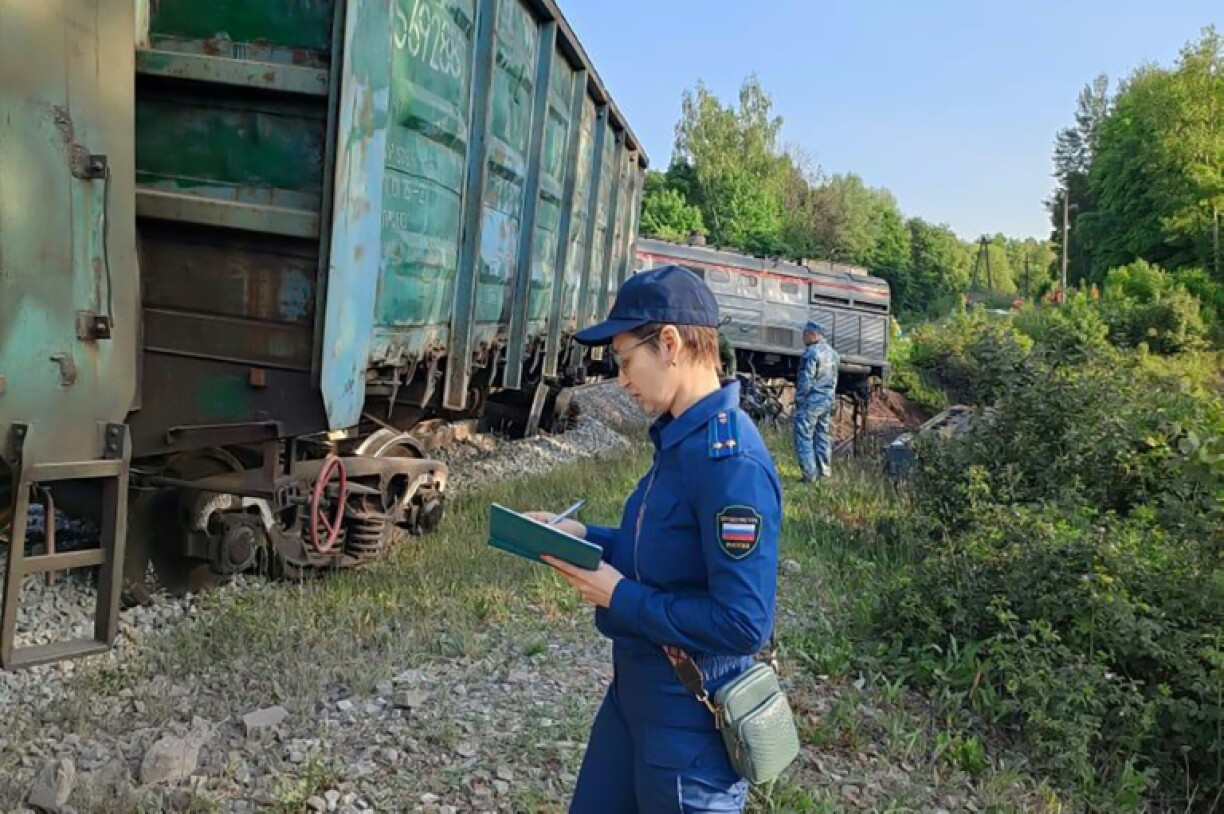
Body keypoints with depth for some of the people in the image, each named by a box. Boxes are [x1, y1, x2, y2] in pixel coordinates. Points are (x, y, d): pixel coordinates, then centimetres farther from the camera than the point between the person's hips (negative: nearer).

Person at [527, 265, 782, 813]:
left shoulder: (731, 459, -27)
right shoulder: (679, 438, 4)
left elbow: (743, 623, -30)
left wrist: (621, 597, -21)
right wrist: (582, 538, 2)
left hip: (690, 714, -9)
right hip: (635, 687, 9)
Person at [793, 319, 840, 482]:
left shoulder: (812, 352, -15)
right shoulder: (833, 353, 12)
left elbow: (806, 380, -17)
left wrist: (798, 400, -10)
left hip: (811, 401, -9)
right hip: (828, 400, 9)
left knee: (804, 437, -4)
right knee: (822, 436, 14)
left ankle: (810, 474, -9)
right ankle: (824, 472, 16)